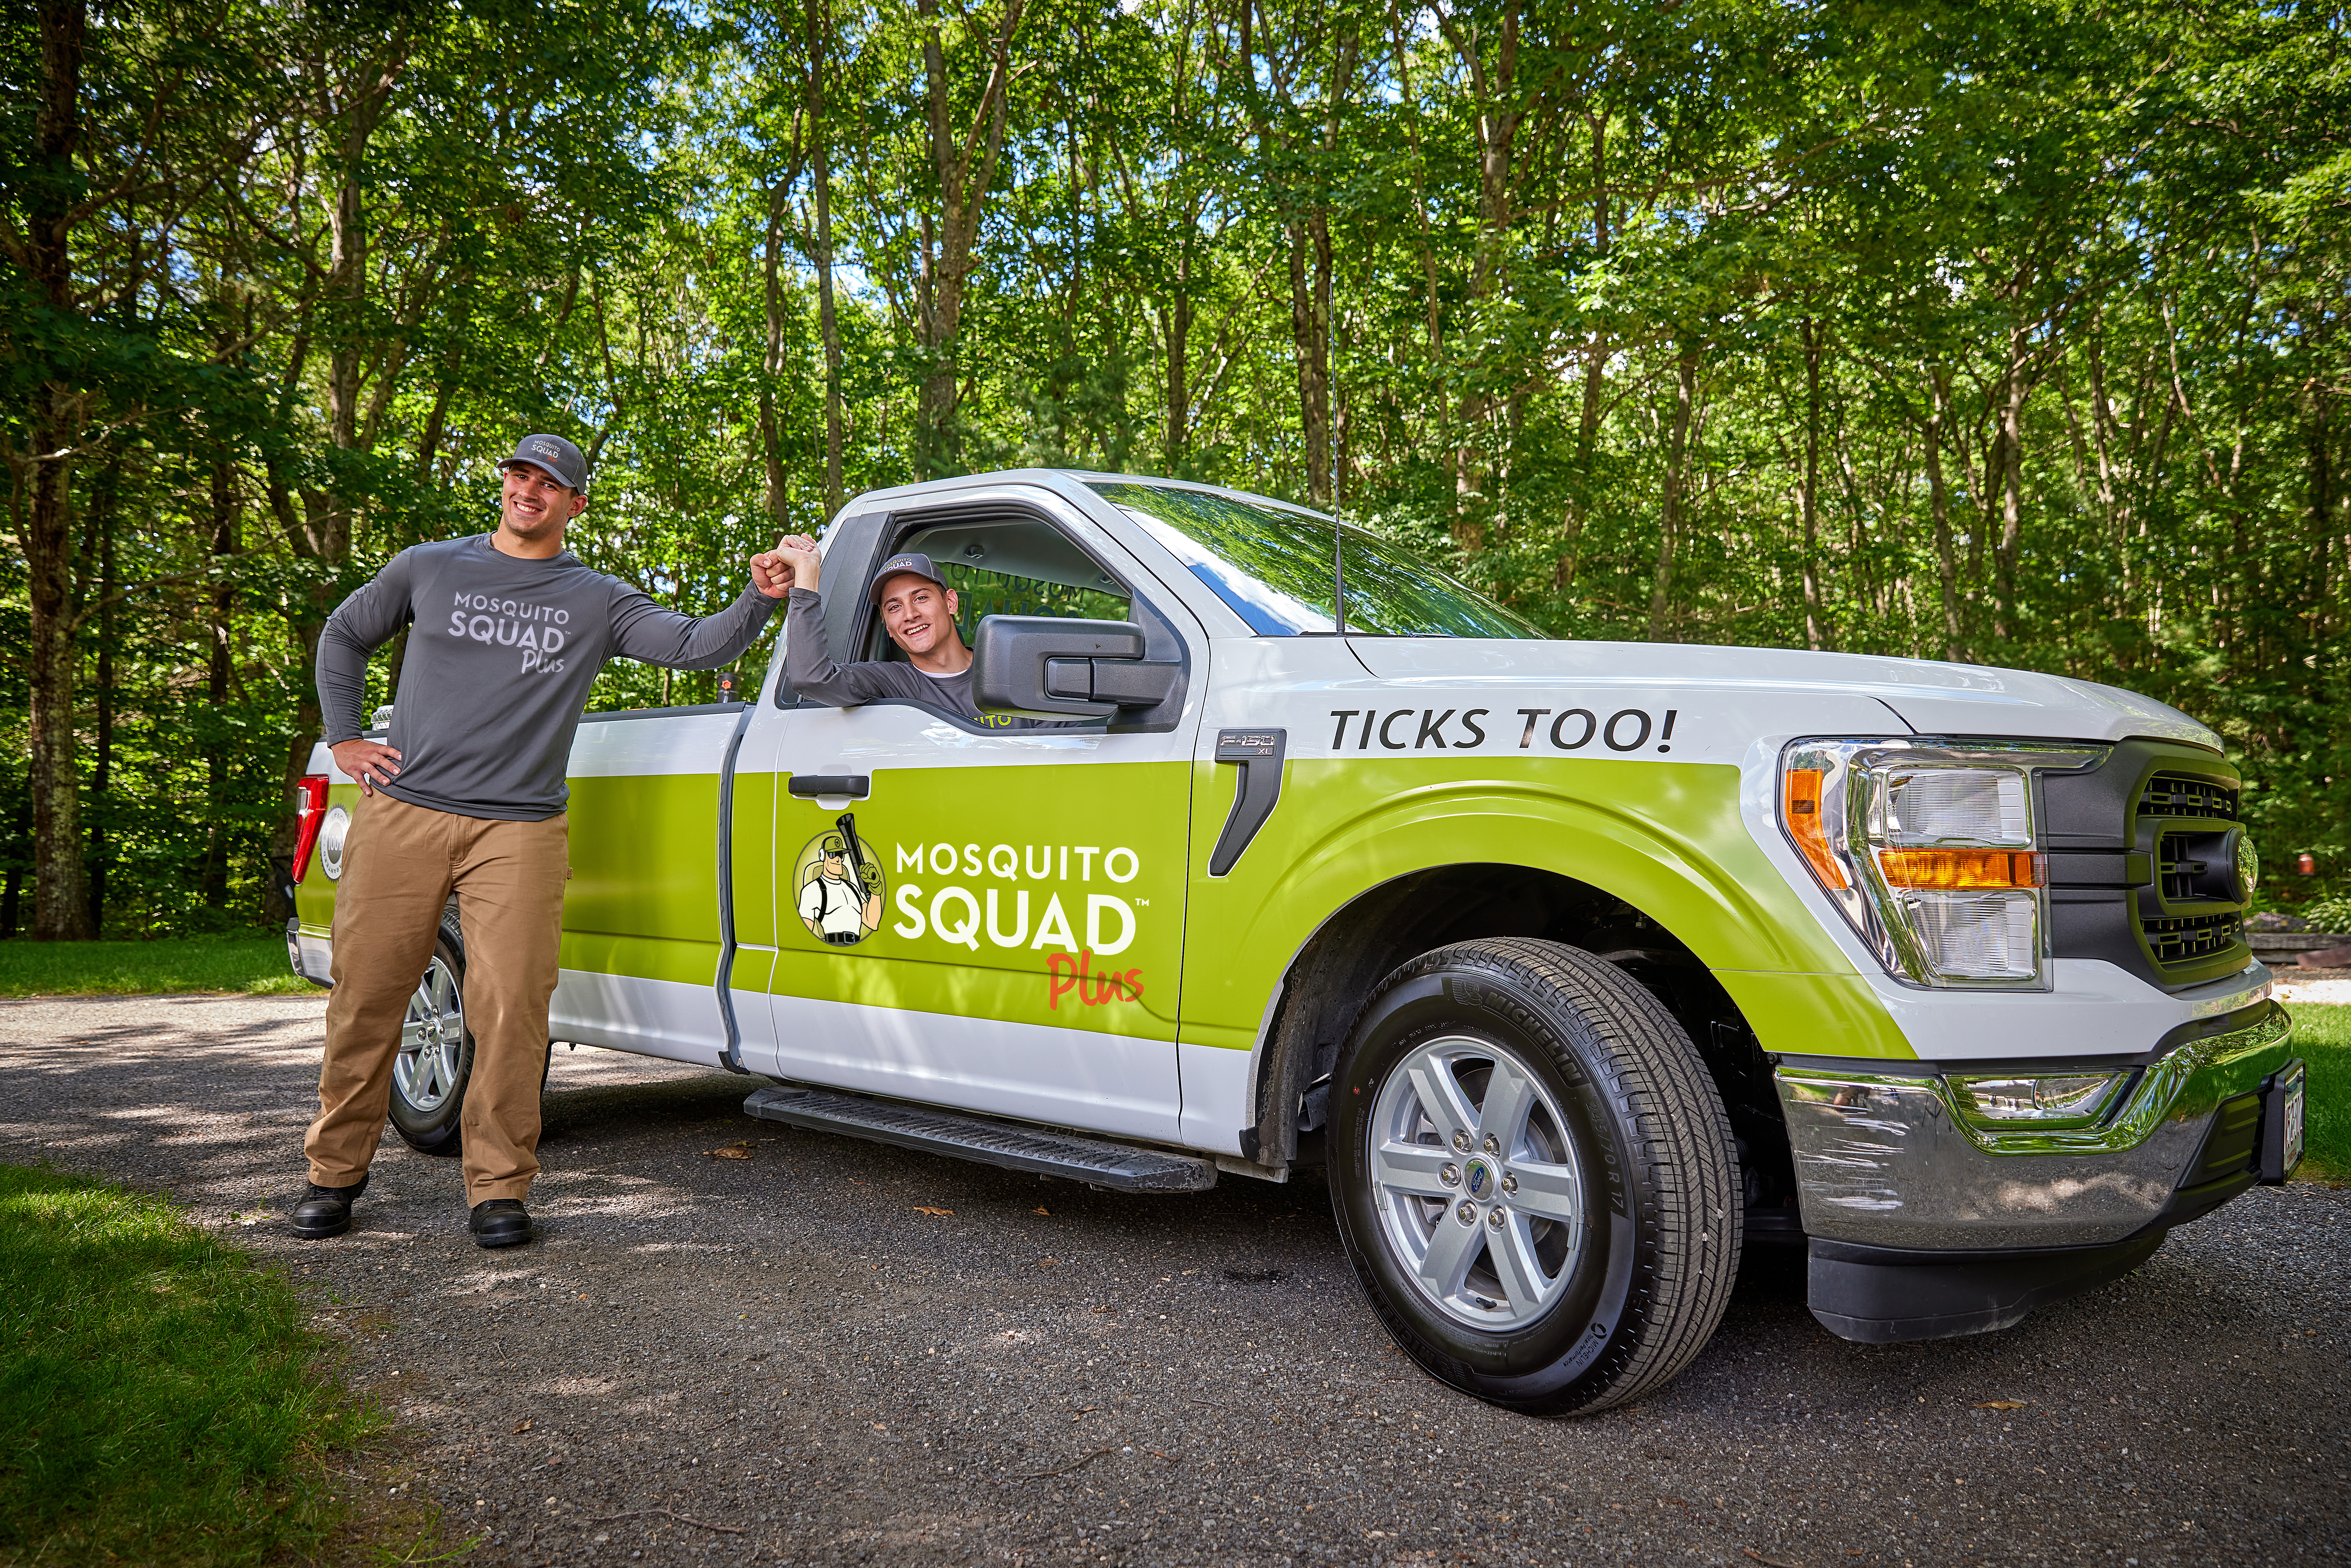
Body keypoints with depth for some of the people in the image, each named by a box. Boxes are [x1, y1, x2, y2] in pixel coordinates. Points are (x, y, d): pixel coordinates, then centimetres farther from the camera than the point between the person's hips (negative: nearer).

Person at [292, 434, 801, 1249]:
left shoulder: (599, 601, 10)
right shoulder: (430, 567, 12)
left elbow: (695, 646, 2)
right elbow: (344, 635, 24)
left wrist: (759, 599, -16)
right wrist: (343, 739, 14)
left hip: (520, 831, -1)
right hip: (402, 813, 1)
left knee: (512, 1009, -7)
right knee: (366, 997, 4)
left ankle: (499, 1188, 4)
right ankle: (335, 1172, 21)